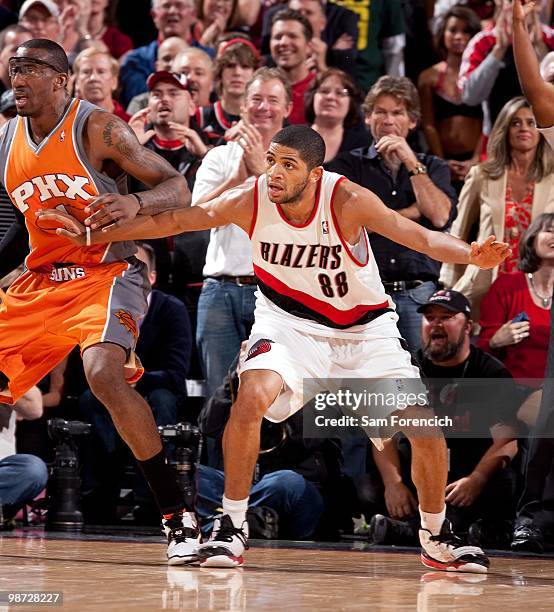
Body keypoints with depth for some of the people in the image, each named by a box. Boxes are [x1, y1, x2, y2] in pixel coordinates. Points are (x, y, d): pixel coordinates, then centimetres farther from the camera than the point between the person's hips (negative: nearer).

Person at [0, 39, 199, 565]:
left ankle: (177, 515, -24)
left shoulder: (97, 128, -11)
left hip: (105, 274, -7)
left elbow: (178, 189, -13)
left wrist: (136, 202, -33)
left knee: (104, 376, -30)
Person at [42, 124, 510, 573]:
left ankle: (436, 537, 16)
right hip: (290, 320, 1)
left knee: (424, 428, -10)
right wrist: (93, 236, -8)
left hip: (365, 327, 0)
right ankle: (231, 525, -13)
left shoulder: (347, 200, -26)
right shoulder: (250, 200, -20)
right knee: (252, 396, -29)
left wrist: (471, 255, -54)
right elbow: (175, 221, -8)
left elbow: (420, 236, -35)